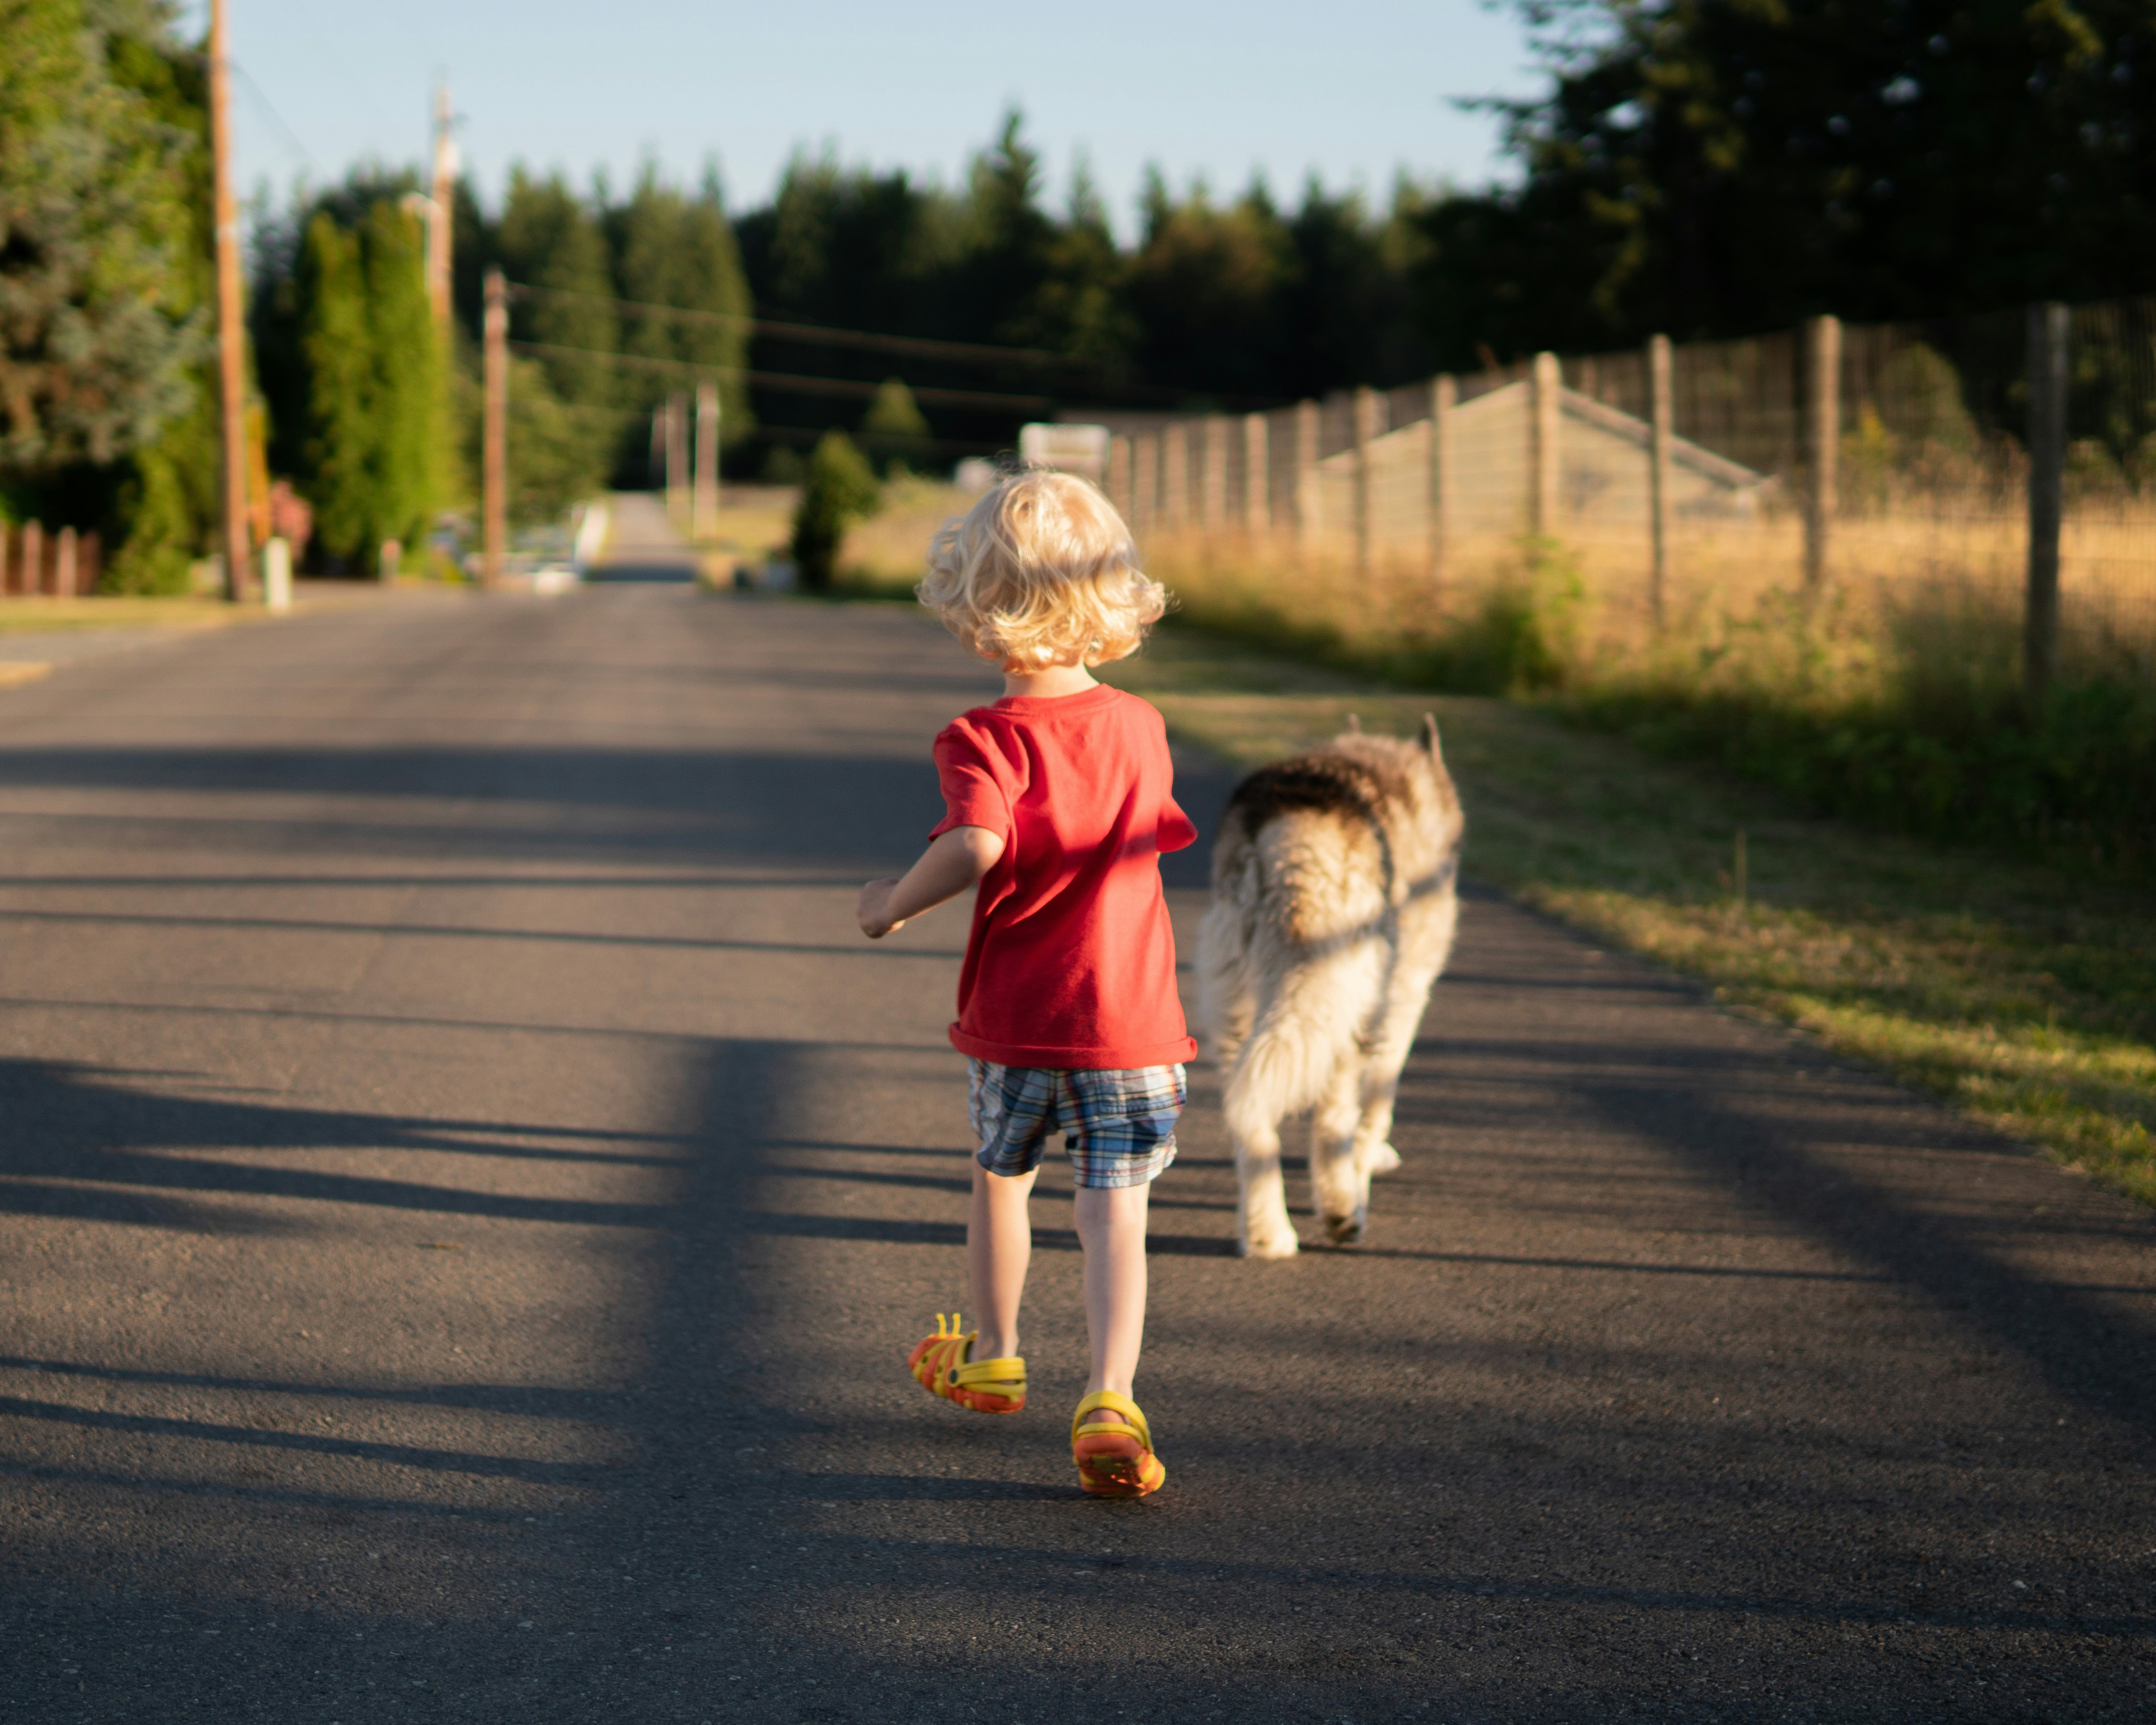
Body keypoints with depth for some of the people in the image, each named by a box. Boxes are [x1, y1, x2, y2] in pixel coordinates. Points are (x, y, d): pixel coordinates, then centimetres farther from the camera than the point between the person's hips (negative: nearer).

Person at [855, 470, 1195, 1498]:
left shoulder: (986, 738, -14)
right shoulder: (1141, 728, 3)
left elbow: (979, 845, -32)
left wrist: (896, 904, -17)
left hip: (1012, 1024, -1)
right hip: (1130, 1025, 2)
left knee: (1001, 1178, 23)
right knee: (1114, 1216, -3)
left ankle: (992, 1357, 41)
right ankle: (1109, 1398, -21)